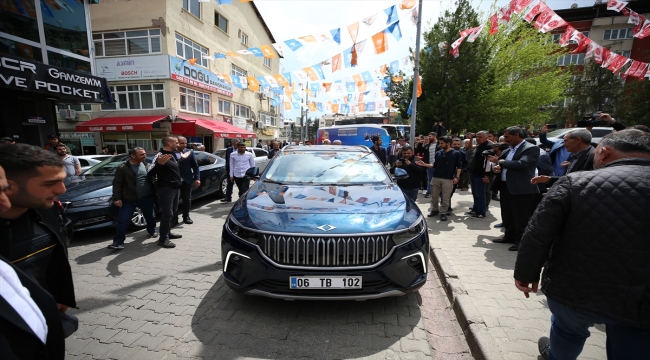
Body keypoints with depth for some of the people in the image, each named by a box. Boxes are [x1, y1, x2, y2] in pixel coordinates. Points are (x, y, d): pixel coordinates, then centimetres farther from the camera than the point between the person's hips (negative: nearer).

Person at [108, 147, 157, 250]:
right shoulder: (123, 168, -8)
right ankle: (118, 242, 5)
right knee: (123, 220, -3)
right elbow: (117, 184, -6)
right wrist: (116, 198, -10)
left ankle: (152, 230, 44)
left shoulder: (146, 165, 4)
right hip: (129, 199, -4)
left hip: (147, 197, 4)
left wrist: (154, 192, 11)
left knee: (150, 216, 19)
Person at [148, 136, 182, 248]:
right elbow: (150, 173, -26)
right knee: (167, 213, -7)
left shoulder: (173, 154, 11)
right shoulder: (160, 155, -17)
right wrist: (159, 163, -41)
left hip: (174, 188, 10)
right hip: (166, 188, -9)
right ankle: (163, 239, -1)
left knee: (172, 212, 16)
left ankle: (168, 233, 28)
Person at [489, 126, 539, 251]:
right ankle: (510, 236, 31)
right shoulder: (507, 151, 14)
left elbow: (521, 164, -24)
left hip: (521, 188, -8)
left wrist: (502, 162, -11)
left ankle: (521, 241, 13)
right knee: (507, 215, 17)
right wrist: (498, 167, -5)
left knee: (521, 217, 1)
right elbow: (500, 163, 20)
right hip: (505, 187, 8)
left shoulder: (531, 149, -9)